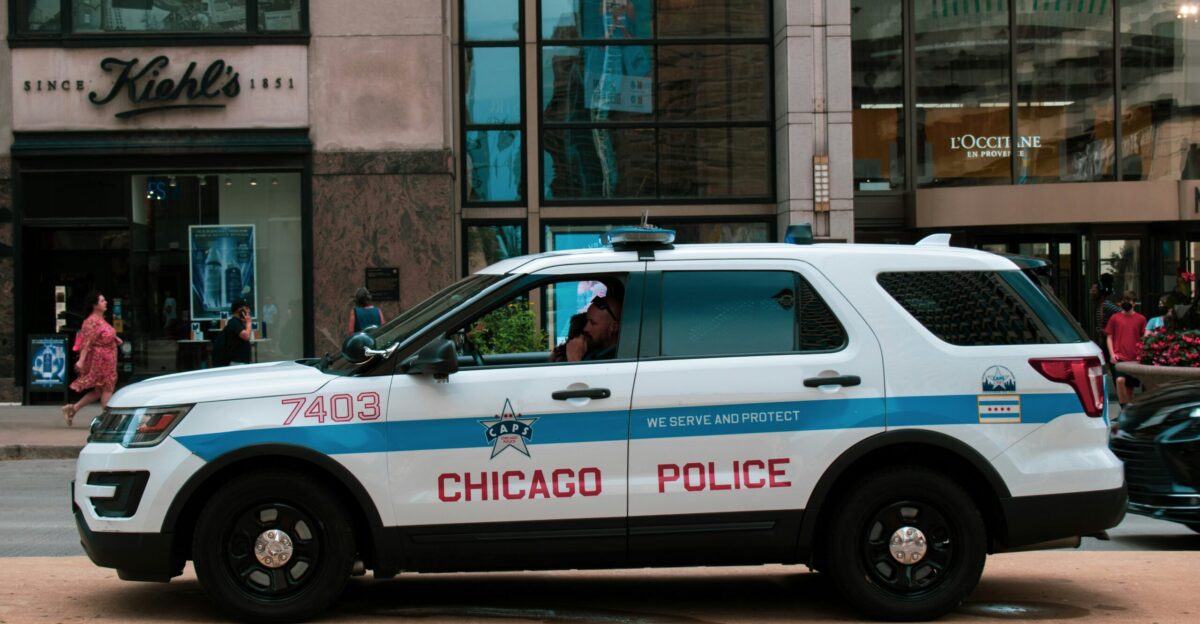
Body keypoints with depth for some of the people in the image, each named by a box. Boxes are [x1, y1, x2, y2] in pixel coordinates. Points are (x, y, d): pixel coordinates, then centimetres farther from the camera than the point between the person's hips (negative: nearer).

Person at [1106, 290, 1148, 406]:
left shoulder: (1140, 319, 7)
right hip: (1119, 358, -2)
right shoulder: (1115, 318, 6)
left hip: (1135, 359, 2)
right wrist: (1112, 354, -4)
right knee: (1120, 380, -24)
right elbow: (1109, 337, 8)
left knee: (1130, 386, 8)